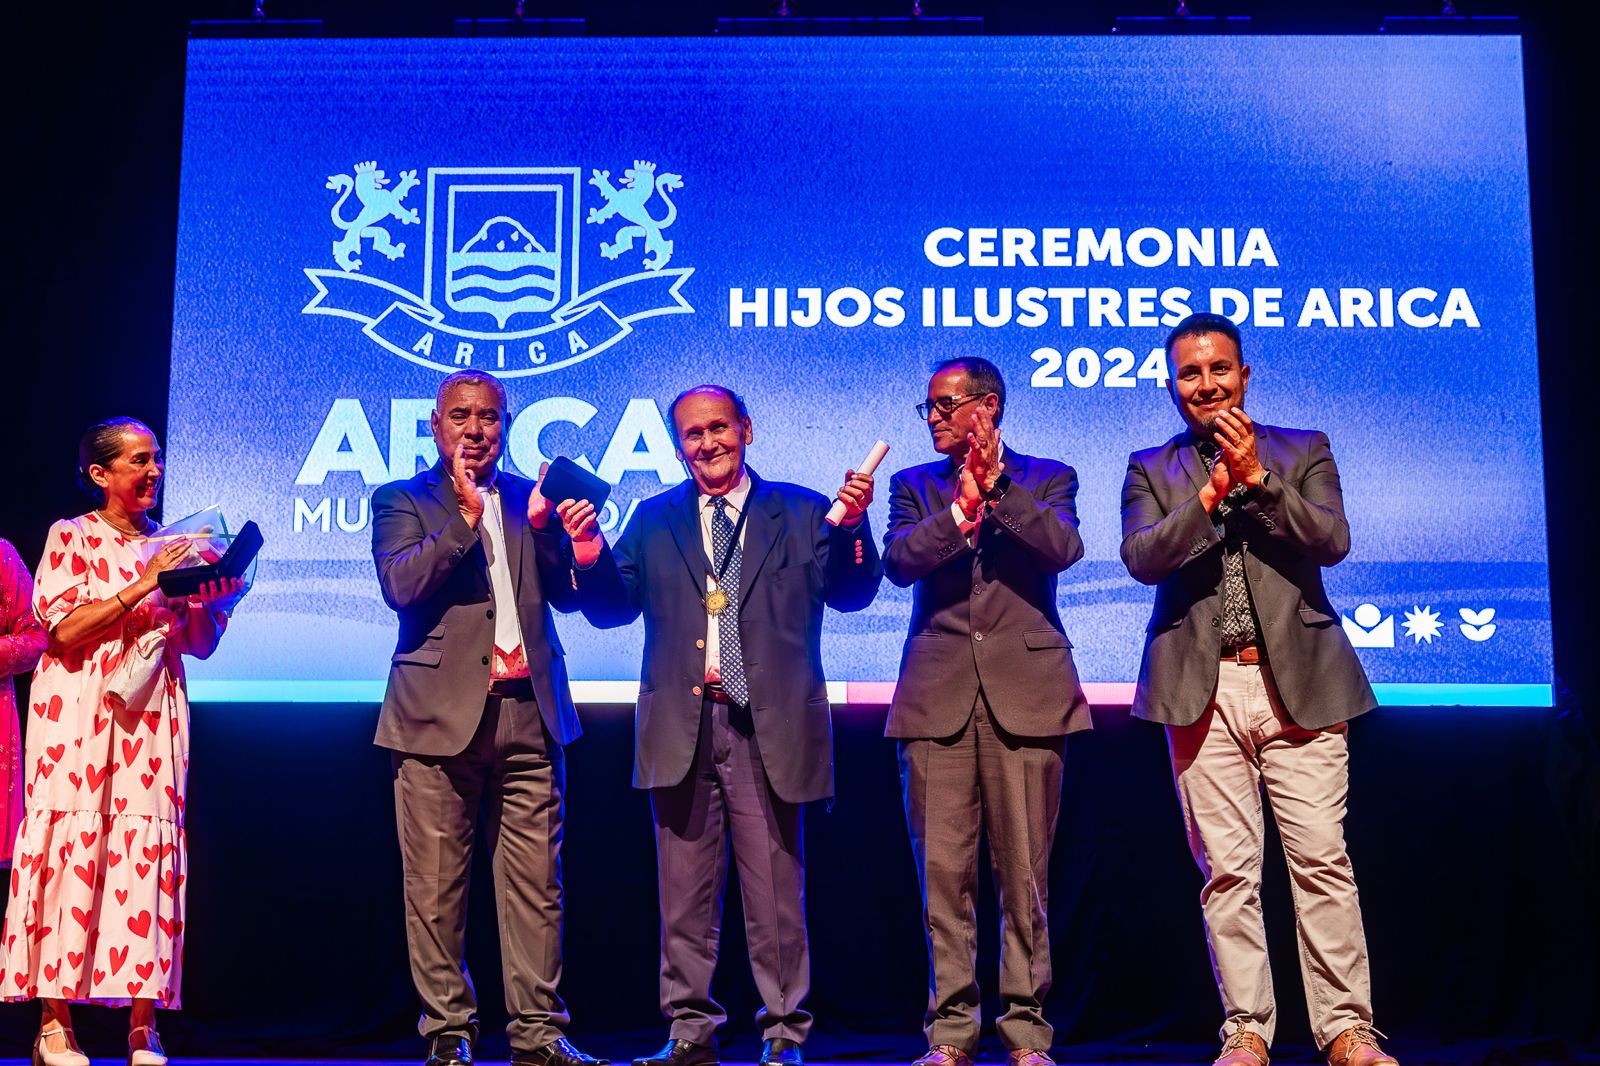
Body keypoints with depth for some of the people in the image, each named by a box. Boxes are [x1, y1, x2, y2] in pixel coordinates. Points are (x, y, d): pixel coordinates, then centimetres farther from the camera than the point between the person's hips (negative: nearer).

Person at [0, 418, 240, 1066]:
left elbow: (201, 645, 13)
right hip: (78, 717, -3)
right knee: (73, 849, -6)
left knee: (148, 854, -3)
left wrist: (209, 598, -6)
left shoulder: (173, 547, 15)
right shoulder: (71, 537, 5)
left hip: (152, 721, 3)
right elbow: (64, 629, -8)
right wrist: (142, 587, -13)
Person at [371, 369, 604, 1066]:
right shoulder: (401, 501, 8)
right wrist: (465, 518, -12)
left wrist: (542, 524, -6)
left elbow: (569, 594, 9)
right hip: (442, 716, -2)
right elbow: (400, 585, -9)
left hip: (529, 714, 3)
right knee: (436, 890, 1)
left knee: (535, 885, 3)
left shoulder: (530, 499, 17)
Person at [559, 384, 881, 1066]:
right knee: (685, 895, 9)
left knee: (776, 895, 3)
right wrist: (589, 555, -11)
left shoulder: (800, 513, 7)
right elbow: (614, 608, 8)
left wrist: (853, 526, -19)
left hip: (768, 727, -2)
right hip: (682, 727, 2)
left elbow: (850, 594, -2)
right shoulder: (654, 519, 13)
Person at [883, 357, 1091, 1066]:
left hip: (1025, 694, -1)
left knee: (1025, 874, 0)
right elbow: (897, 561, -1)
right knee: (943, 873, 1)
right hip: (938, 696, 2)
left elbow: (1064, 548, -8)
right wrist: (962, 507, -11)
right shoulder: (915, 485, 16)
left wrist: (996, 488, -11)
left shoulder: (1046, 477, 12)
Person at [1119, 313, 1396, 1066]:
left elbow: (1332, 542, -3)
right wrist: (1211, 493, -15)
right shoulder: (1150, 470, 11)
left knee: (1321, 859, -3)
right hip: (1202, 690, 0)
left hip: (1298, 683, 0)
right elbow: (1141, 558, -4)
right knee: (1228, 869, 1)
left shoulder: (1305, 451, 12)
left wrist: (1257, 478, -12)